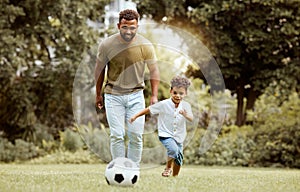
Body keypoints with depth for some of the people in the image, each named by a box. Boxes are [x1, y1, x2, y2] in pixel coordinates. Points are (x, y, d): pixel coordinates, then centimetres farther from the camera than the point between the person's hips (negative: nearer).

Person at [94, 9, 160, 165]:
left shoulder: (145, 46, -10)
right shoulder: (106, 45, -11)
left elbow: (154, 70, 2)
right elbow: (99, 69, 4)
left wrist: (154, 96, -3)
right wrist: (98, 94, 11)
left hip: (136, 95, 1)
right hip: (113, 95, -1)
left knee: (136, 135, 0)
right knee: (117, 135, -5)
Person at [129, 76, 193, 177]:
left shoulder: (186, 106, -5)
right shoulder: (164, 104, -13)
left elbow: (191, 119, -14)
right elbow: (149, 110, -6)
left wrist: (186, 115, -36)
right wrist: (135, 116, -9)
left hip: (179, 136, 5)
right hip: (165, 135, -4)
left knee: (179, 158, 12)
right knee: (174, 149, -30)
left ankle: (175, 176, 36)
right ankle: (168, 167, -5)